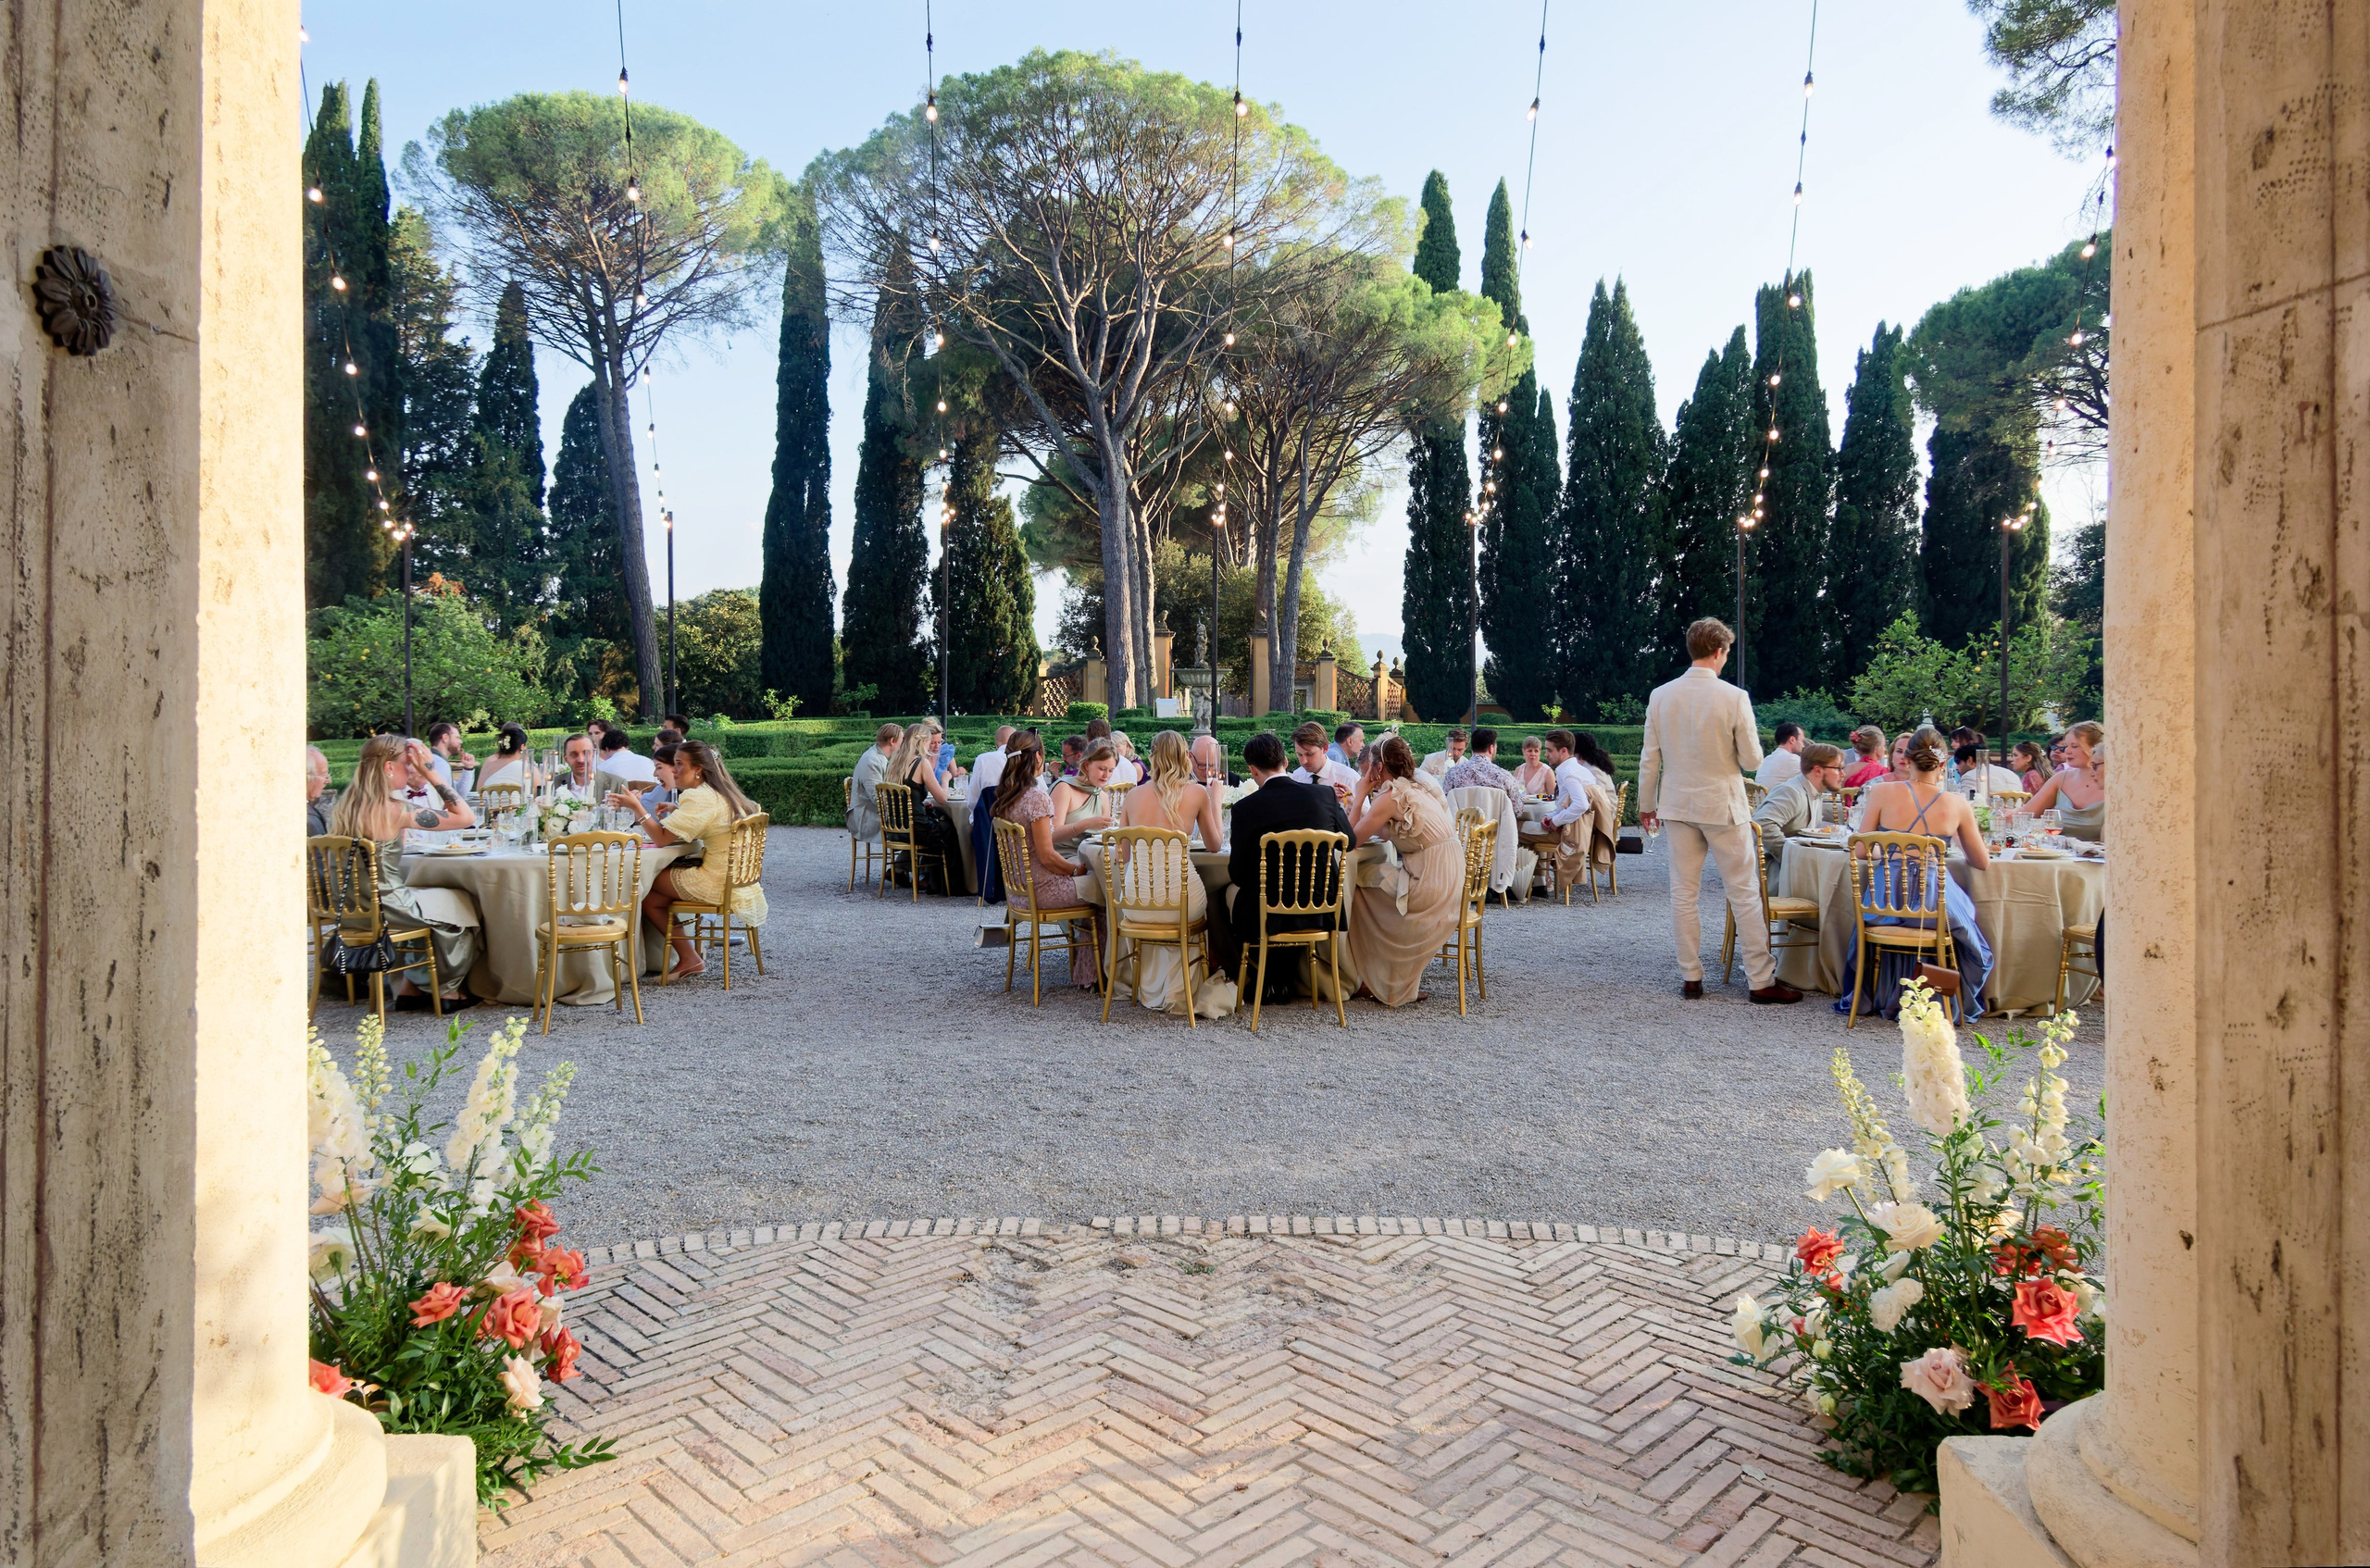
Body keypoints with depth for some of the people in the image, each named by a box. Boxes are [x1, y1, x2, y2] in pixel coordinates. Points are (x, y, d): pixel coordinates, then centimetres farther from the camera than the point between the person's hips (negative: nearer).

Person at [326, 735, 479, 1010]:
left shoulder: (345, 805, 2)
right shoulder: (394, 811, -23)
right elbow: (464, 817, -19)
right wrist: (430, 772, -17)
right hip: (385, 909, -8)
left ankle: (412, 989, 29)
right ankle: (448, 990, 30)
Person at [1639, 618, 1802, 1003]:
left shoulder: (1661, 696, -2)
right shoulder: (1734, 698, -13)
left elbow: (1649, 758, 3)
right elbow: (1752, 760, -9)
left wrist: (1646, 805, 13)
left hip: (1679, 806, 4)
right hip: (1722, 805, -4)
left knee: (1683, 894, 8)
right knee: (1745, 894, 3)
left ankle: (1691, 978, 13)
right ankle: (1761, 981, 7)